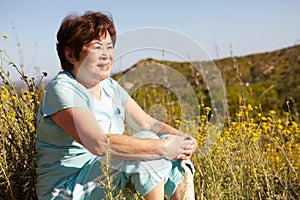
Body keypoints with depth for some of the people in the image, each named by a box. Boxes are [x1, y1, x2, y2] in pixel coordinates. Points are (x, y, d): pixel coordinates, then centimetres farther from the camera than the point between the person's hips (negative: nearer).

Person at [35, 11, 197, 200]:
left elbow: (149, 124, 5)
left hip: (107, 174, 8)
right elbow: (99, 144, -31)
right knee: (147, 141, -24)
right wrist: (163, 147, -27)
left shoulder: (110, 87, 8)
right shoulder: (61, 89, -18)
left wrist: (182, 139, -15)